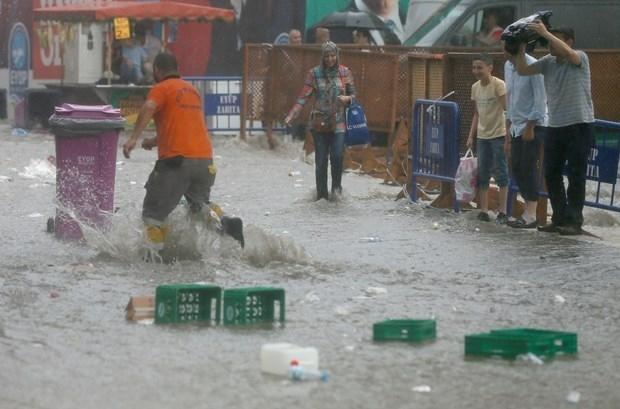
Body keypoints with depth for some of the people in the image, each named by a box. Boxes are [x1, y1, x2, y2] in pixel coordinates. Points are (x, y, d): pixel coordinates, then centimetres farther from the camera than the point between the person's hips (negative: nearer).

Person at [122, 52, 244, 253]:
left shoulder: (161, 89, 2)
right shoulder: (192, 90, 23)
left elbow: (149, 108, -20)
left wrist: (134, 138, -30)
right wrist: (156, 140, 43)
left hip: (176, 161, -6)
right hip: (205, 159, 6)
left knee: (154, 213, 2)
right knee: (200, 203, 25)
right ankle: (225, 223, -1)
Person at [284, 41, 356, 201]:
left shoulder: (345, 73, 3)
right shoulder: (314, 73, 0)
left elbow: (353, 95, 12)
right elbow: (304, 96, -4)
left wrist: (347, 98, -12)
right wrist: (291, 115, -15)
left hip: (338, 122, 0)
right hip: (319, 122, 0)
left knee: (337, 156, -16)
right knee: (320, 160, 3)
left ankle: (336, 186, 9)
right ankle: (321, 195, 14)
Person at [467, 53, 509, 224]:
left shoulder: (498, 85, -13)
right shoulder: (475, 87, 7)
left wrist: (508, 137, -18)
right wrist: (471, 136, 10)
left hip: (498, 135, -7)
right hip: (482, 136, 7)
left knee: (500, 173, -2)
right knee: (482, 174, 7)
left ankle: (502, 212, 1)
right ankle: (483, 211, 11)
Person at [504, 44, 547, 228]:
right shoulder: (508, 66, 9)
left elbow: (540, 99, -15)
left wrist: (530, 127, -15)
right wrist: (509, 123, 16)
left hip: (533, 125, -8)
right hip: (517, 125, 8)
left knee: (528, 167, -10)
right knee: (516, 168, 6)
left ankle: (530, 215, -7)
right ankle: (529, 210, 14)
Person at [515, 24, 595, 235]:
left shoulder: (580, 58, -6)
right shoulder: (548, 62, 8)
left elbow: (568, 53, -28)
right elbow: (523, 70, 4)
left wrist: (545, 33, -28)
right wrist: (521, 47, -8)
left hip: (579, 124, -6)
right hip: (555, 125, 6)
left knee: (576, 175, -3)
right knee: (551, 174, 7)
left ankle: (574, 221, 1)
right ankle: (560, 218, 15)